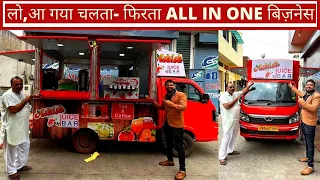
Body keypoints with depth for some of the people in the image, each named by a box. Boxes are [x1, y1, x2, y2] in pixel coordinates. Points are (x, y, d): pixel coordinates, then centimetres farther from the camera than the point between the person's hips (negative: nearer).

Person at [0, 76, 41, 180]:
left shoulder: (21, 93, 9)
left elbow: (25, 105, 25)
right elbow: (14, 109, -28)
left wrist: (32, 97, 8)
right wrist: (26, 100, -23)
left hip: (23, 127, 9)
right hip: (12, 128, -9)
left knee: (25, 145, 18)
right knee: (12, 149, 4)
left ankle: (20, 165, 34)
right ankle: (12, 171, 17)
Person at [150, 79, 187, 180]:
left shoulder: (181, 95, -12)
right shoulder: (166, 96, 11)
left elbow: (183, 107, -27)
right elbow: (162, 107, 23)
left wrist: (170, 104, -36)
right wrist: (156, 104, 2)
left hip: (177, 125, -8)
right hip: (167, 124, 8)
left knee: (179, 147, -6)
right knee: (169, 144, 23)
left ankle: (182, 170, -4)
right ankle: (170, 161, 43)